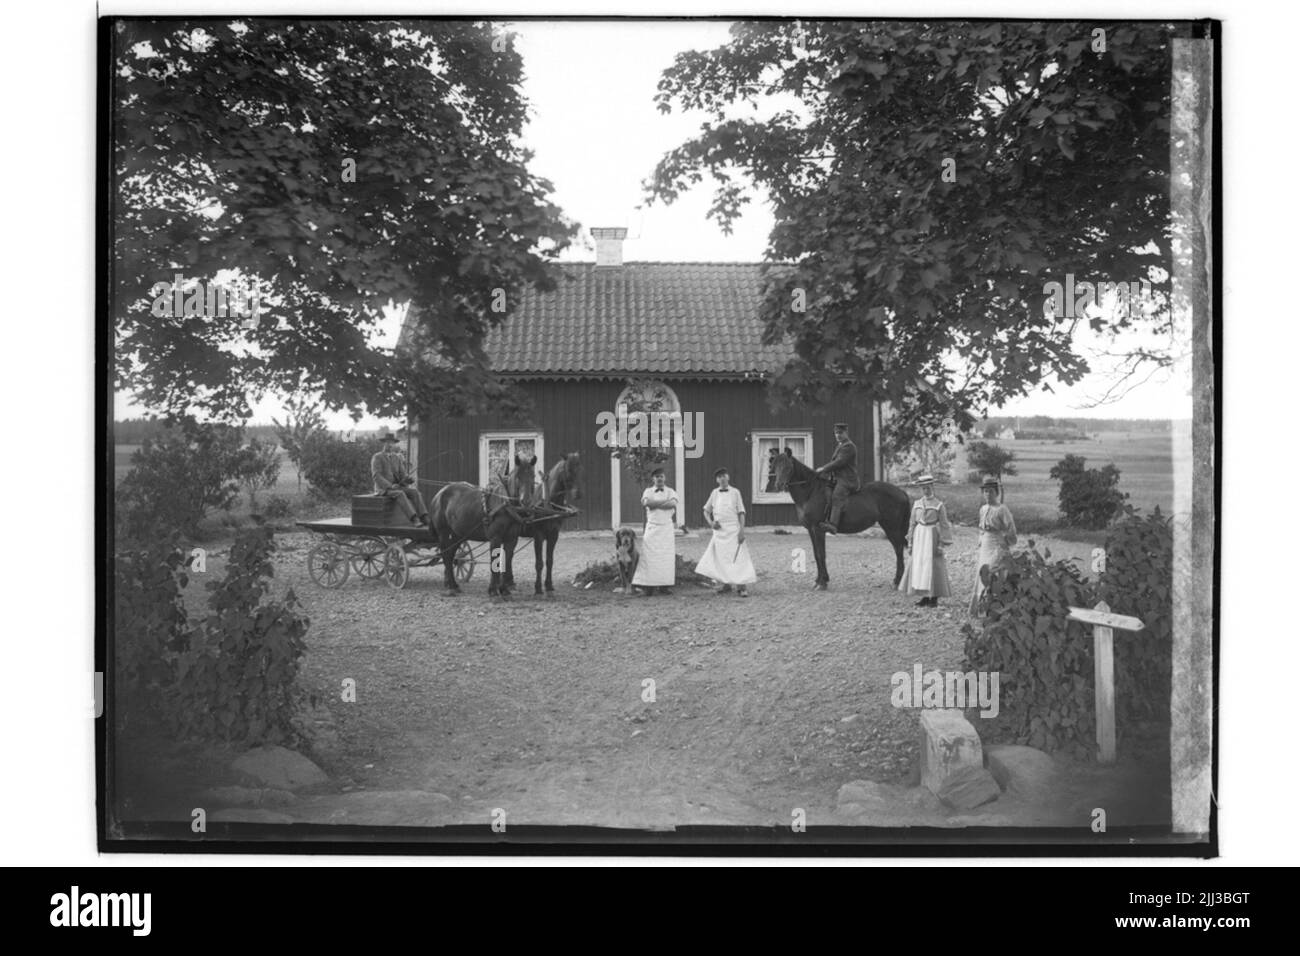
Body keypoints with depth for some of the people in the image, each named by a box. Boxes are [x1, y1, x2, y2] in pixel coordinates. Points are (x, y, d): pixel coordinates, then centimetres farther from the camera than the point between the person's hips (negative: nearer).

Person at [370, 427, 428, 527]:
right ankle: (415, 520, -49)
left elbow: (403, 475, 9)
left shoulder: (397, 458, 14)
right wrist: (390, 486, -27)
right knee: (400, 494, -37)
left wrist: (409, 478, -15)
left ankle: (425, 519, -37)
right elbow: (376, 476, -16)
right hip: (383, 489, -6)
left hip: (396, 488, 6)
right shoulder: (377, 457, -5)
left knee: (415, 492, -22)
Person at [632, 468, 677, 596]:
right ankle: (647, 586, -8)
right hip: (652, 527, -1)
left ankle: (665, 585, 1)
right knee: (650, 556, -8)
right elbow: (647, 502, -11)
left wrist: (655, 504, -10)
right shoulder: (648, 491, 10)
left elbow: (673, 503, -10)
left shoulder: (670, 492, 10)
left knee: (667, 557, -3)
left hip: (667, 527, 1)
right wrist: (665, 501, -9)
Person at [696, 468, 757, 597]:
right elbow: (706, 511, 17)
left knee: (738, 557, -9)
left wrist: (742, 531, -9)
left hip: (733, 530, -3)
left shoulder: (735, 492, 1)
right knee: (720, 558, 5)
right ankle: (725, 584, 18)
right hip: (719, 530, 3)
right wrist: (711, 522, -1)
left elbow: (741, 513, 0)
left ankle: (742, 586, -8)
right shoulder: (714, 493, 9)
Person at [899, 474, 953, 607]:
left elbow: (944, 526, -5)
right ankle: (925, 597, 14)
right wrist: (910, 543, 8)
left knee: (933, 567, -2)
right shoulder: (917, 504, 8)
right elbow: (913, 524, 12)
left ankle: (934, 598, 7)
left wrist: (941, 545, -11)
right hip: (919, 536, 5)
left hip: (932, 536, -4)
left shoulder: (938, 505, -4)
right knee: (918, 566, 4)